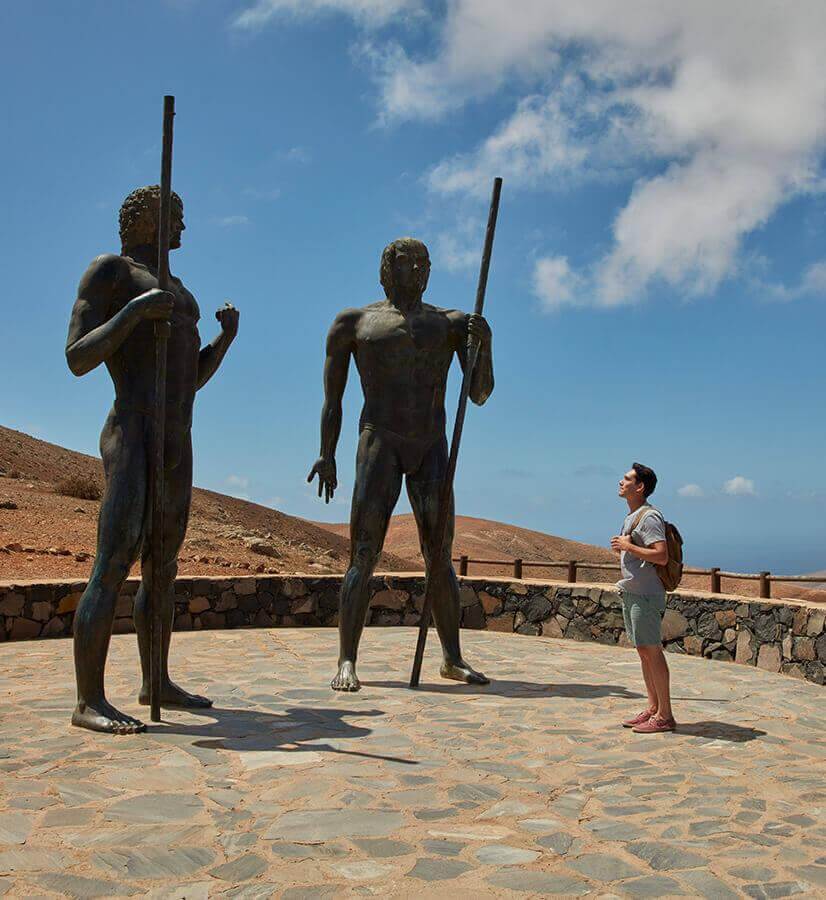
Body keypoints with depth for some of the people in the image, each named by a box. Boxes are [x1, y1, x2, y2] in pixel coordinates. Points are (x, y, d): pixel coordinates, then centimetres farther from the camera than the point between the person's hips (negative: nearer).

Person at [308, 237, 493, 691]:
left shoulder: (451, 324, 14)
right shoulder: (354, 322, 9)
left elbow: (480, 394, 8)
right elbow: (332, 397, 9)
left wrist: (485, 344, -8)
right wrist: (326, 453, -1)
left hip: (433, 449, 3)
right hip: (379, 445, -2)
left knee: (440, 558, 4)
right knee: (363, 556, -10)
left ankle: (453, 659, 12)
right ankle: (346, 662, -8)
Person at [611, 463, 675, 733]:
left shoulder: (649, 516, -15)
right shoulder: (631, 517, 16)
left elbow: (661, 556, -24)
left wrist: (628, 546, -17)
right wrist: (621, 549, 10)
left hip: (645, 594, -10)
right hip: (631, 592, 10)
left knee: (652, 651, -6)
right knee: (643, 651, 13)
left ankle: (665, 716, 0)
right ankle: (653, 708, 20)